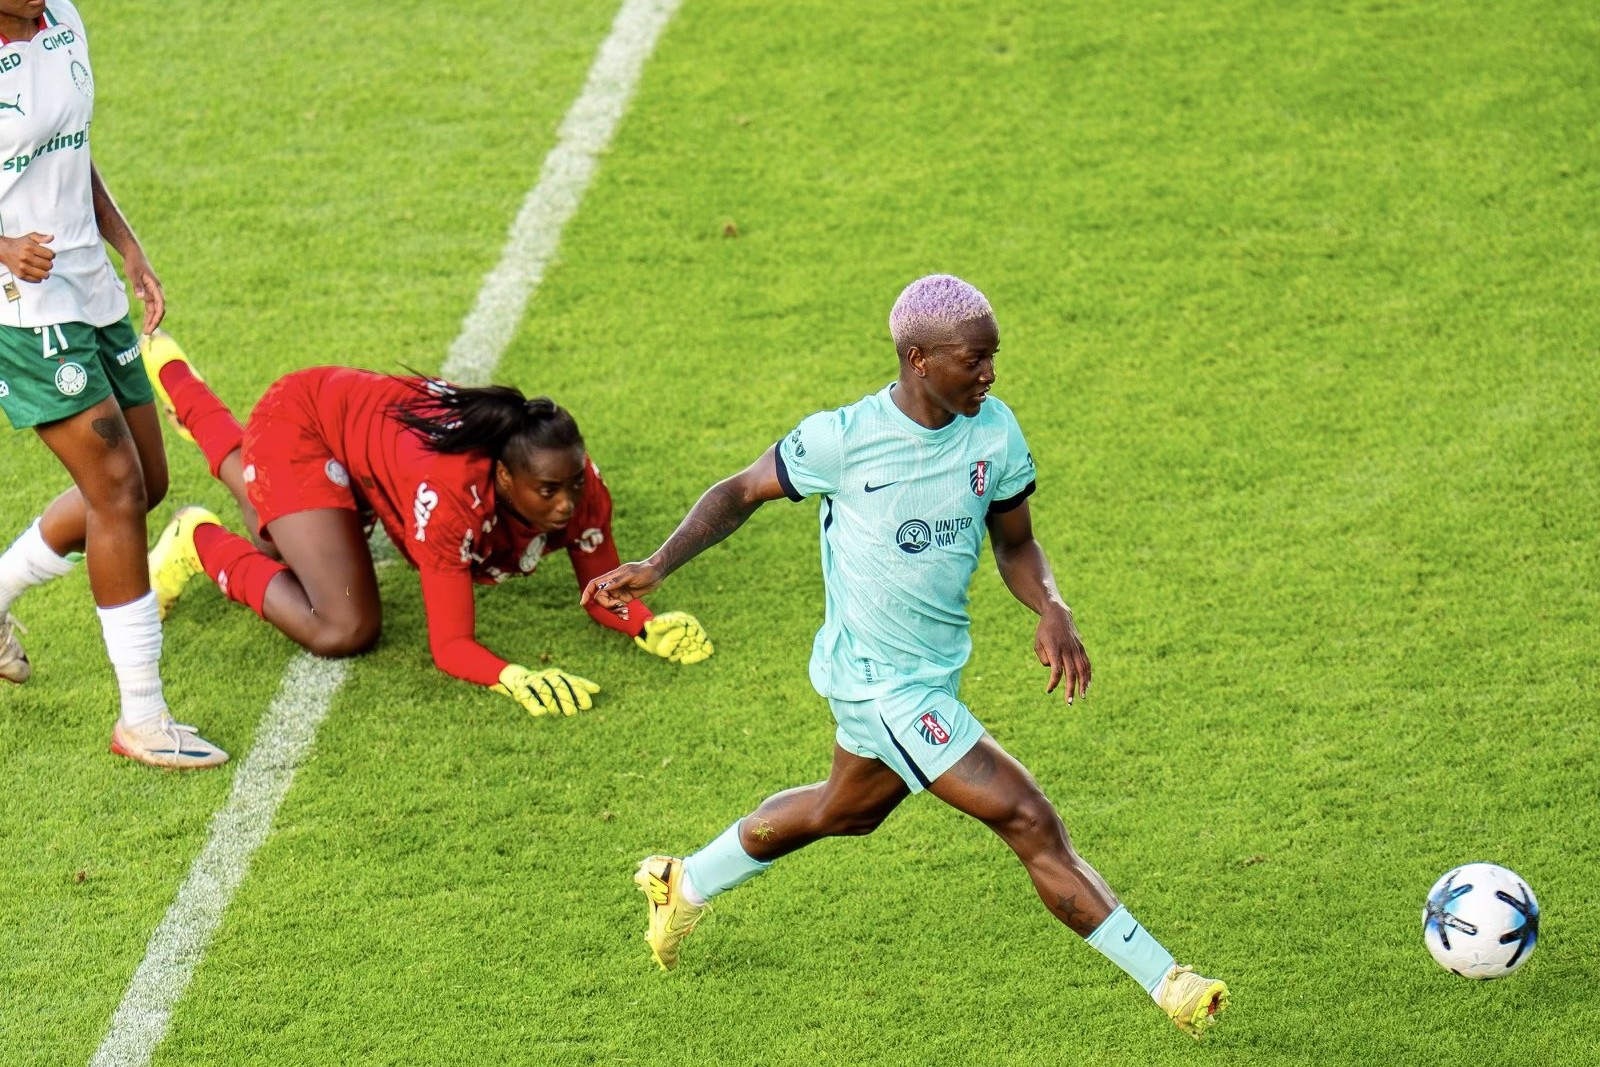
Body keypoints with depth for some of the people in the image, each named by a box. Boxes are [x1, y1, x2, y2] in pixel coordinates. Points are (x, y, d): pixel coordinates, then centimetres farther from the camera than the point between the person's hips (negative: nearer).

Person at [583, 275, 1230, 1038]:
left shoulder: (995, 432, -7)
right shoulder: (845, 438, -20)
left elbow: (1015, 545, 5)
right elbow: (741, 493, -4)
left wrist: (1052, 610, -16)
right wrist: (655, 568, -12)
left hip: (934, 670, 7)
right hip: (882, 682, -7)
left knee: (850, 809, 30)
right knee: (1031, 823, -13)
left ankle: (685, 885, 52)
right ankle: (1166, 983, -7)